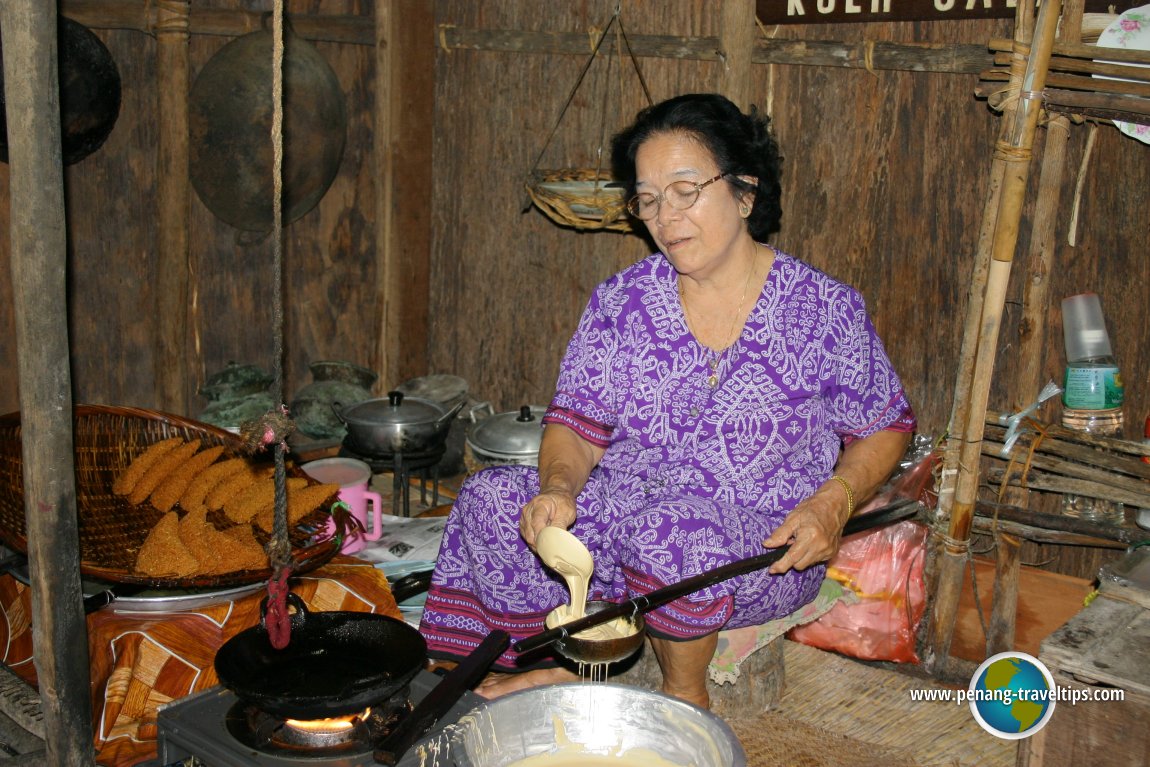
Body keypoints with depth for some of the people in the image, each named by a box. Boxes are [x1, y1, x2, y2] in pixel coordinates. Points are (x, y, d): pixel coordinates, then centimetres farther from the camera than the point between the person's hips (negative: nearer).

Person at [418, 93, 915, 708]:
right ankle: (559, 662, 0)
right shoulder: (621, 300, 3)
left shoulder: (825, 311, -4)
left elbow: (886, 427, 5)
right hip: (619, 511, 3)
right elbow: (577, 424, 1)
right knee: (491, 499, -19)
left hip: (759, 552, -3)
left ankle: (684, 694, -7)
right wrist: (560, 487, -21)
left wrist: (834, 500, -14)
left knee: (672, 528, -36)